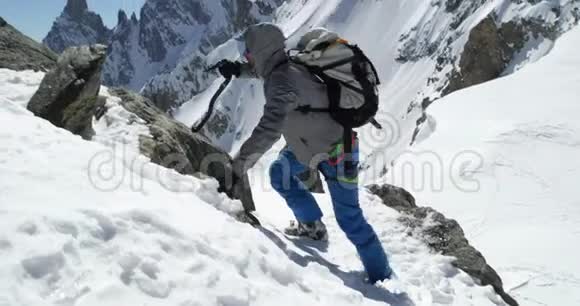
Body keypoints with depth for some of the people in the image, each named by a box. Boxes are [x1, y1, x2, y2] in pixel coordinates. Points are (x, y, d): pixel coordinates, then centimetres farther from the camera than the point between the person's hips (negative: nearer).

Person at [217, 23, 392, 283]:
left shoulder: (281, 80, -32)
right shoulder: (287, 63, -5)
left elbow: (268, 130, -43)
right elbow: (264, 67, 21)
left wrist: (238, 167, -41)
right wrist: (238, 69, 5)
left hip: (335, 152, -9)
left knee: (348, 218, -3)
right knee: (280, 174, 18)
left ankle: (381, 276, 13)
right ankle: (312, 226, 31)